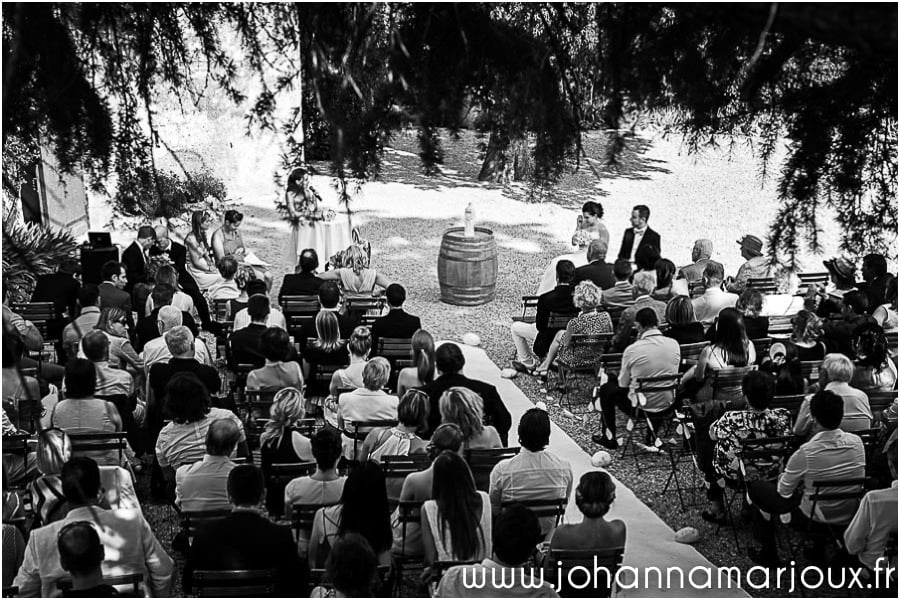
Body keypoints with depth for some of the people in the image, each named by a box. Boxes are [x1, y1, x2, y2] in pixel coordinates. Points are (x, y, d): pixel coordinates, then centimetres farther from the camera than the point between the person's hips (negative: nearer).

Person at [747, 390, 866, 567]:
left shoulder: (806, 452, -26)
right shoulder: (856, 442, -12)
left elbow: (784, 491, -12)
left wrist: (782, 478, 12)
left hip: (813, 519, -6)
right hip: (850, 517, 6)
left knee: (755, 488, 13)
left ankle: (768, 555, 24)